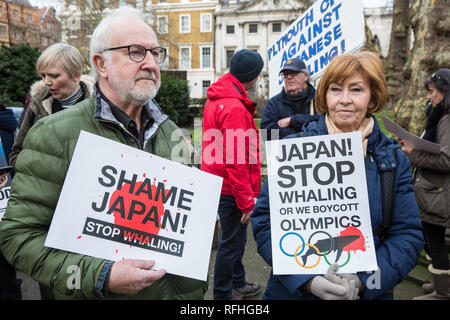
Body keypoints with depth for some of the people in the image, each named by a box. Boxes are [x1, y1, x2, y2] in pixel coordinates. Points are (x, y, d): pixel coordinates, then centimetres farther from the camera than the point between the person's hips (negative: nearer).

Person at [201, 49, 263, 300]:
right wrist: (246, 200, -20)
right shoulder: (235, 108, -23)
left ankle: (238, 284, 42)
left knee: (236, 238, 23)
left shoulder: (217, 99, 10)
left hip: (219, 182, 10)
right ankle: (223, 295, 23)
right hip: (231, 188, -10)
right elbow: (235, 160, -25)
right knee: (232, 243, 5)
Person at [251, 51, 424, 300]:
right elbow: (265, 221, -12)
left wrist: (363, 280, -19)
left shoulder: (393, 159, -3)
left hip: (367, 292, 2)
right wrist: (308, 280, -22)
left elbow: (408, 234, -4)